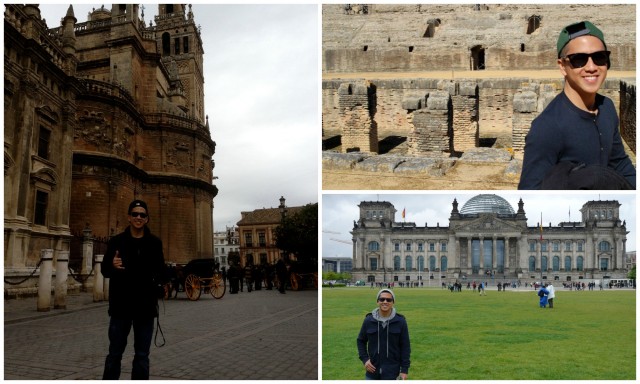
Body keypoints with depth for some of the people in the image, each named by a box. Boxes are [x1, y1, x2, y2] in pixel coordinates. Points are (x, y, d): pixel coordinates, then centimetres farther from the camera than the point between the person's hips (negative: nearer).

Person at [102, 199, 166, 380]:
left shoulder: (154, 243, 5)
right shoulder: (117, 241, 2)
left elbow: (161, 272, 9)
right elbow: (105, 270, 3)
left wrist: (158, 286, -11)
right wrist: (112, 266, -19)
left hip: (145, 306, 1)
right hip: (121, 306, -1)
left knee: (142, 355, 7)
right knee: (114, 353, 5)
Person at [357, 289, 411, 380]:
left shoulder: (400, 321, -6)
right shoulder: (369, 320, -2)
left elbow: (405, 346, -2)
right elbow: (361, 341, 11)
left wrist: (405, 369, -4)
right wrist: (364, 359, -1)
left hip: (391, 372, -2)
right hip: (373, 370, 2)